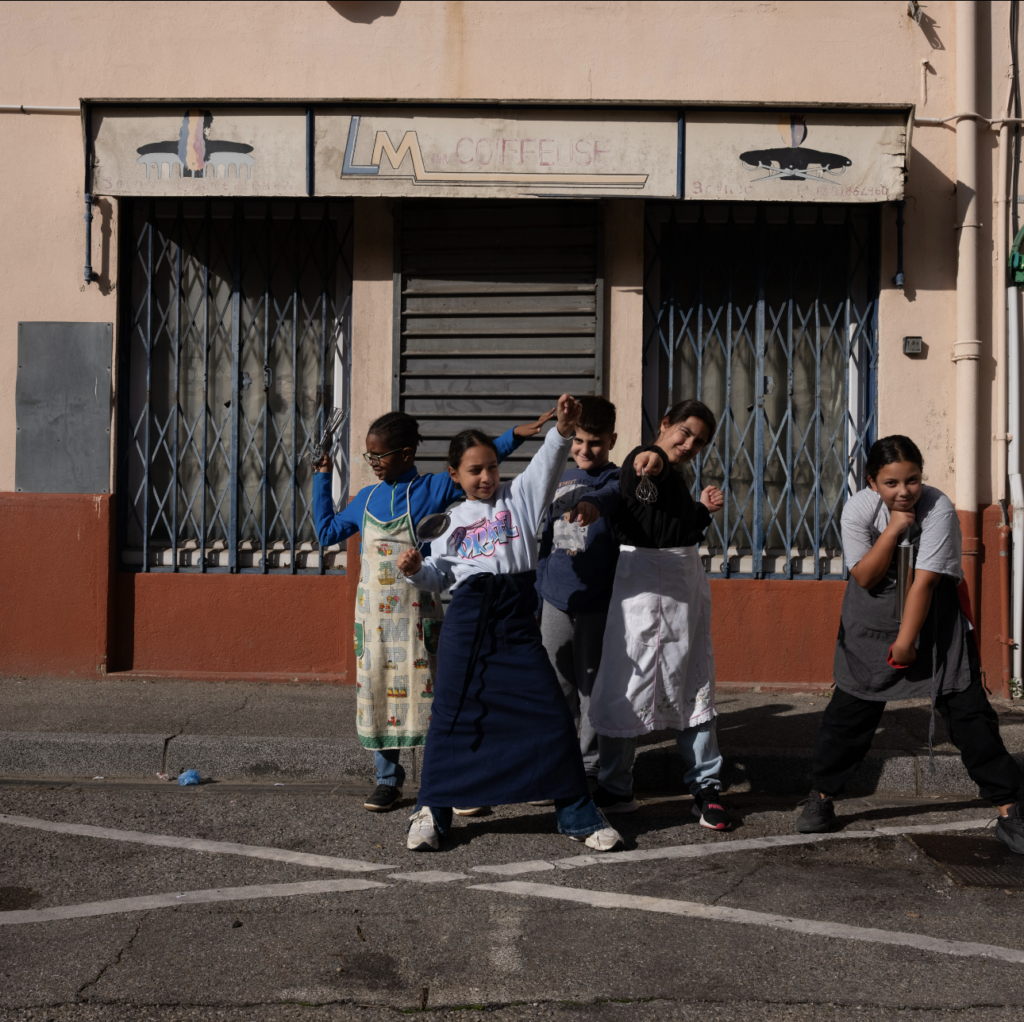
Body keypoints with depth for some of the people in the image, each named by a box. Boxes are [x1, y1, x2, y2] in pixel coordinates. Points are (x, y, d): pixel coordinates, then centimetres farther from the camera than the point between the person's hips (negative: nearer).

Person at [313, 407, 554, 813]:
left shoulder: (434, 488, -4)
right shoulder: (366, 498, 11)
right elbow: (327, 533, 20)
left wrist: (516, 434, -17)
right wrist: (322, 478, 18)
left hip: (416, 612, -4)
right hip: (374, 612, 5)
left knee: (425, 689, -3)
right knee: (377, 692, 7)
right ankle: (388, 779, 18)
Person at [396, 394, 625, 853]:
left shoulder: (519, 496, 9)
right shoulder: (451, 520, 14)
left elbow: (546, 466, -8)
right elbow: (438, 574, 19)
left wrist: (562, 430, -26)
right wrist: (415, 569, -3)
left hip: (517, 618, -1)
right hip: (467, 619, 1)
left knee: (551, 713, -3)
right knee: (453, 715, 5)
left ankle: (578, 814, 9)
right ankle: (432, 810, 20)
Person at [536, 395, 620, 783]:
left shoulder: (615, 479, -4)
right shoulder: (561, 480, 13)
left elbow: (609, 496, -31)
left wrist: (586, 503, -53)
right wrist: (538, 591, 19)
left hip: (596, 602, -5)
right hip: (556, 601, 5)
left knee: (593, 687, 3)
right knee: (556, 684, 12)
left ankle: (592, 764, 16)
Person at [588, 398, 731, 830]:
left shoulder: (674, 477, 18)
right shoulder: (644, 461, -9)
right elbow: (654, 463, -36)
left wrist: (703, 509, 11)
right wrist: (654, 456, -59)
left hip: (685, 583, 8)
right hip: (642, 582, -8)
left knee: (692, 685, 10)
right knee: (626, 685, -1)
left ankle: (705, 787, 17)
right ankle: (615, 790, 10)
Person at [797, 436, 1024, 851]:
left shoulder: (939, 508, -21)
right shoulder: (859, 508, -13)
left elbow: (924, 582, -21)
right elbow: (865, 577, -17)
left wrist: (905, 643, -19)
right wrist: (894, 528, -27)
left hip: (934, 621, -1)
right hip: (871, 624, 2)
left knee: (969, 710, -5)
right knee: (849, 710, 2)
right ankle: (820, 797, 19)